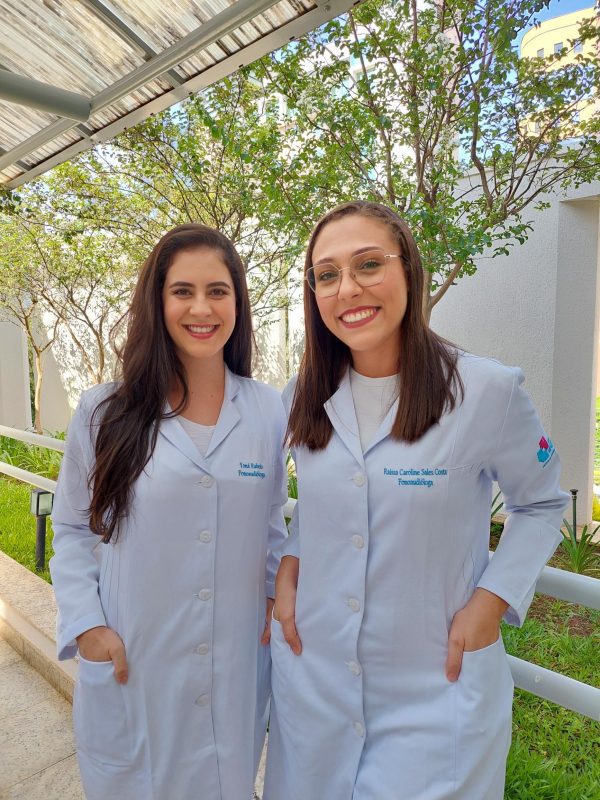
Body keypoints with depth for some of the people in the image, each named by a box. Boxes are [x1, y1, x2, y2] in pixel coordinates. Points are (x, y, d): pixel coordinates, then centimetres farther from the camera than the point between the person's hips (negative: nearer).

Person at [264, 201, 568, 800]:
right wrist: (288, 565, -3)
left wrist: (492, 602, -12)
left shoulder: (487, 391, -16)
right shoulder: (304, 400, -3)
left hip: (436, 690, -4)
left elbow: (540, 504, -1)